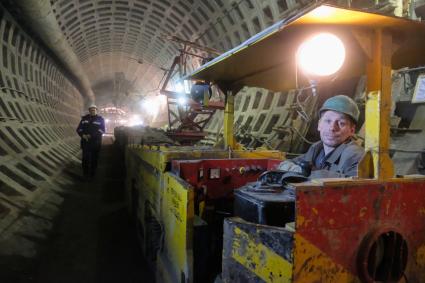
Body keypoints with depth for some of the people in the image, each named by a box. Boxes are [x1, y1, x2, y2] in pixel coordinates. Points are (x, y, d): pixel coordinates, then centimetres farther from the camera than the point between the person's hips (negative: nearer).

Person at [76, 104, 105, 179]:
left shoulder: (100, 119, 3)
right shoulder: (84, 118, 11)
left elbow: (102, 130, -7)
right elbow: (79, 129, 10)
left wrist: (91, 136, -16)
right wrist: (83, 135, -12)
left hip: (96, 143, -2)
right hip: (85, 142, 2)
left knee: (94, 159, 3)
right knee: (85, 158, 0)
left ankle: (92, 175, 15)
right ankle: (86, 175, 12)